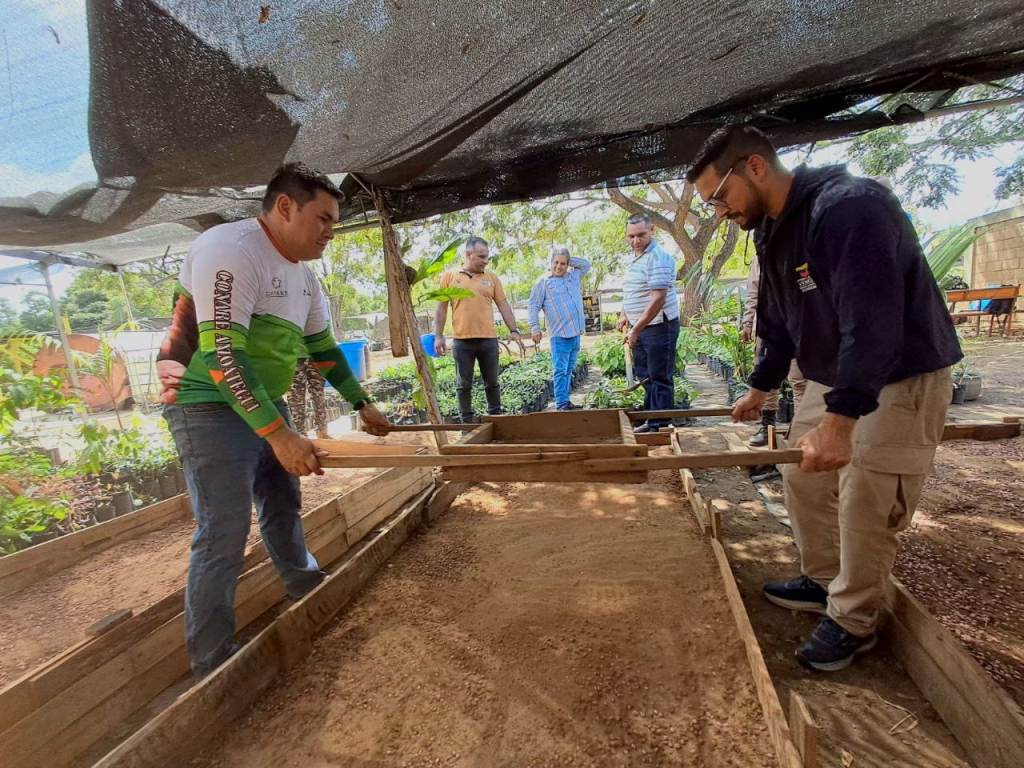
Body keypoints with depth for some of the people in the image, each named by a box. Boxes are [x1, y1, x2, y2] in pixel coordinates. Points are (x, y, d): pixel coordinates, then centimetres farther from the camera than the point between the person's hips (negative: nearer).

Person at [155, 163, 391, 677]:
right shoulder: (231, 250, -21)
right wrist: (280, 434, -34)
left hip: (268, 404, 9)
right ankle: (212, 667, 9)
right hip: (210, 406, -9)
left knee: (283, 504, 20)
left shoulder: (301, 273, 8)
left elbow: (323, 348, 16)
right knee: (224, 533, -8)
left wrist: (362, 405, 13)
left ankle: (312, 599, 41)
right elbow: (221, 353, -30)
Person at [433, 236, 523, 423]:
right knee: (464, 384, 5)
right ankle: (467, 422, 16)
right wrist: (438, 336, -2)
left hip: (489, 339, 2)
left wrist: (513, 330, 1)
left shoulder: (491, 277, 9)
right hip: (462, 341, -1)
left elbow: (503, 305, 9)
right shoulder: (449, 277, 4)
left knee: (492, 382, 10)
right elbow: (441, 308, 4)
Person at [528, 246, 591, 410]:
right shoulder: (543, 282, -3)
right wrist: (535, 328, -13)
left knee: (569, 370, 12)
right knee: (560, 370, -7)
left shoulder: (574, 276, 14)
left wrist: (569, 260, 13)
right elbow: (534, 306, -5)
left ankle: (565, 400, 20)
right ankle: (561, 403, -5)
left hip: (575, 333, 7)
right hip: (560, 335, -6)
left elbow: (586, 264, 27)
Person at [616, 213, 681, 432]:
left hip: (659, 326, -9)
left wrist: (636, 329, -24)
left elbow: (658, 299, -24)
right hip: (640, 327, 9)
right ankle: (651, 420, 27)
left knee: (659, 378, -2)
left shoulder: (658, 258, -17)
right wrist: (625, 314, 15)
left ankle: (661, 426, 7)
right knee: (645, 376, 16)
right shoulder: (635, 258, 12)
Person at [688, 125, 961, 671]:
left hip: (899, 380, -9)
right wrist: (761, 386, 22)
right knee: (802, 479, 13)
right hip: (830, 379, 9)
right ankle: (823, 582, 33)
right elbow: (779, 323, 15)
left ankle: (853, 622, 17)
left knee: (866, 505, -3)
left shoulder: (850, 207, -25)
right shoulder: (772, 232, 4)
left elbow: (873, 321, -33)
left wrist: (840, 420, -37)